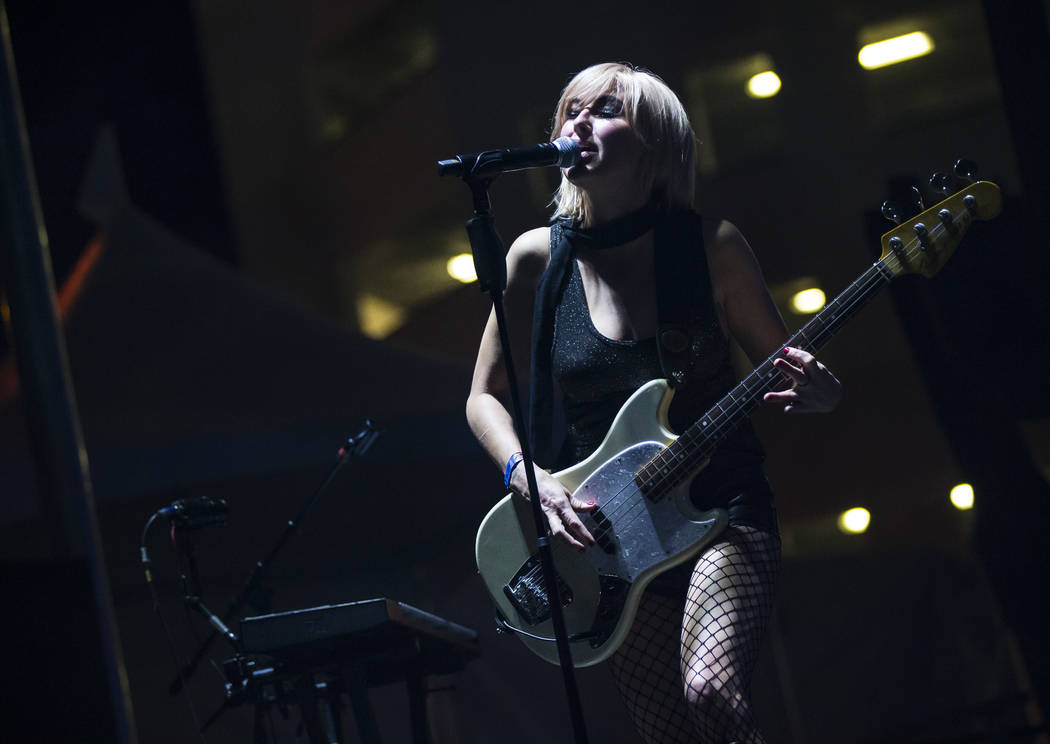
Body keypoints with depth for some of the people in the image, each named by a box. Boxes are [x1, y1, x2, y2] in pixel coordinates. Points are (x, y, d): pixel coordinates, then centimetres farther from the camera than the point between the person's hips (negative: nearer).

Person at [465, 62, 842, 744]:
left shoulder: (711, 246, -3)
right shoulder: (540, 258, 1)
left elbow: (781, 366, 6)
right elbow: (485, 396, 9)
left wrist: (818, 393, -17)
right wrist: (529, 477, -9)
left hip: (721, 512, -2)